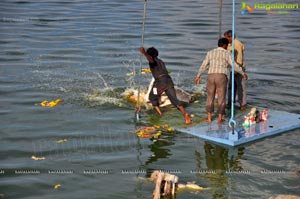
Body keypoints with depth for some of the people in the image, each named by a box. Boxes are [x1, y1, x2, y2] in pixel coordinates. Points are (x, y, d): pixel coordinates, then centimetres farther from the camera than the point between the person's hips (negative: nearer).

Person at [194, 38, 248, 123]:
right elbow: (234, 65, -4)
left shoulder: (210, 52, 11)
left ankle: (209, 117, 10)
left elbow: (203, 66, 12)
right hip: (221, 78, -3)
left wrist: (198, 76, 19)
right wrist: (242, 73, 7)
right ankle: (220, 118, 5)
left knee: (210, 97, 13)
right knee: (221, 98, 6)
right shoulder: (226, 53, 0)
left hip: (211, 77, 3)